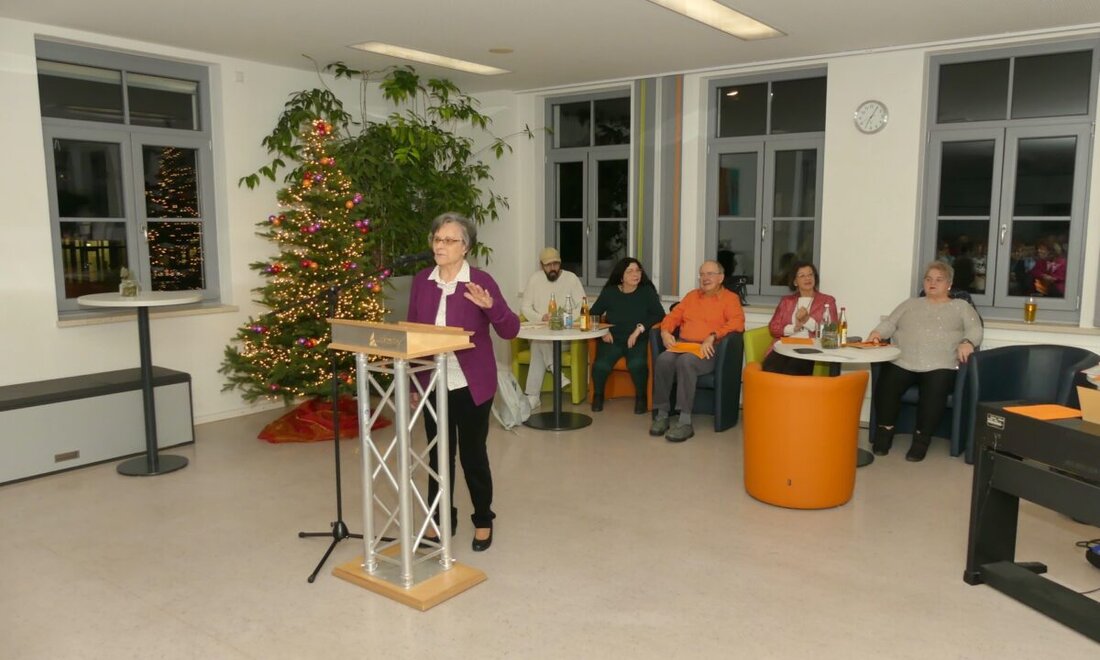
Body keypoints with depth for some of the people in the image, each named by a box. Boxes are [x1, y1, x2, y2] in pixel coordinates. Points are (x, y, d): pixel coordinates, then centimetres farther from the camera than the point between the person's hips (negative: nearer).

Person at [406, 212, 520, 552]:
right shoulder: (421, 281, 2)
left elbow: (510, 331, -13)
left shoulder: (480, 281, -11)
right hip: (434, 384, 4)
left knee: (473, 454, 6)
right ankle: (441, 520, 30)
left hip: (471, 385, -4)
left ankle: (483, 521, 26)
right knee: (438, 455, 12)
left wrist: (489, 305, -32)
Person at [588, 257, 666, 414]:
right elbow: (593, 314, 10)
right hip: (612, 340, 1)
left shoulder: (647, 291, 2)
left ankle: (641, 397, -4)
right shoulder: (609, 292, 5)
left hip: (638, 341, -1)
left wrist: (640, 328, -15)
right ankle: (598, 395, 4)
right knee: (601, 365, -28)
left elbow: (659, 315, -5)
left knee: (637, 364, -34)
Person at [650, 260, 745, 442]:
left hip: (707, 350, -4)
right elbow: (673, 316, 23)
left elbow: (737, 323, -8)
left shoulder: (730, 298, 8)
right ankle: (662, 415, -22)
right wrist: (666, 332, 1)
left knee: (685, 361, -37)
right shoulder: (691, 295, 25)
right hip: (682, 344, 5)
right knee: (663, 359, -29)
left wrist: (712, 337, -20)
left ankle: (685, 421, -35)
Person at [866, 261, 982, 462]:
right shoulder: (910, 304, 29)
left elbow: (975, 329, 8)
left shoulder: (961, 306, 23)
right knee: (886, 384, -28)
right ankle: (884, 433, -12)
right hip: (902, 363, 2)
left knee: (934, 391, -34)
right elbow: (890, 323, 17)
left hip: (940, 366, -2)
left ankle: (921, 439, -19)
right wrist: (877, 332, -5)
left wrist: (967, 342, -15)